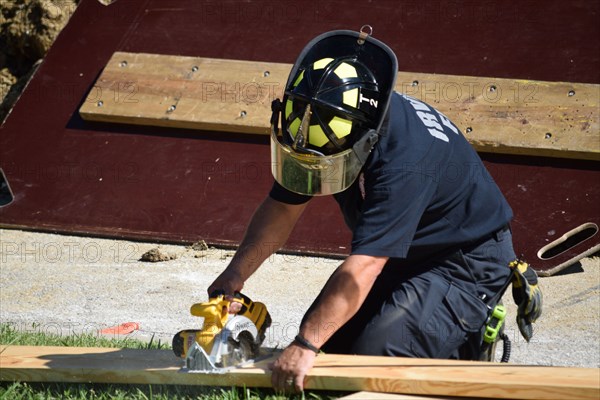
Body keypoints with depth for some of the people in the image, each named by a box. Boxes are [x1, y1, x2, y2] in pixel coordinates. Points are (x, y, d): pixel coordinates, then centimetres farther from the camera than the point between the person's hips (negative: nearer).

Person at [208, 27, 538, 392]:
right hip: (410, 252, 9)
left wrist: (305, 346, -40)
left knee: (376, 349, -24)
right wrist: (235, 275, -12)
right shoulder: (327, 132, -13)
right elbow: (284, 207, -2)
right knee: (331, 336, 3)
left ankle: (469, 340, 2)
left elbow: (363, 267, -40)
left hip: (468, 263, -9)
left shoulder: (404, 159, -38)